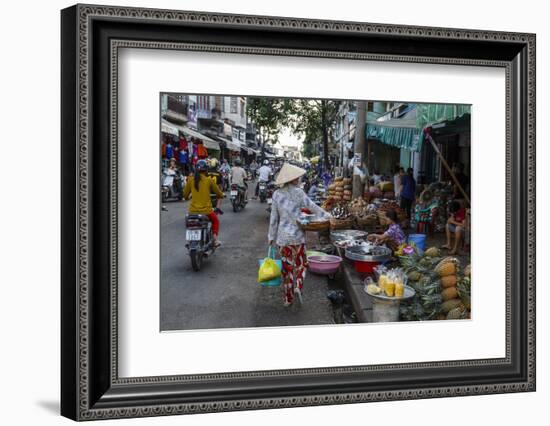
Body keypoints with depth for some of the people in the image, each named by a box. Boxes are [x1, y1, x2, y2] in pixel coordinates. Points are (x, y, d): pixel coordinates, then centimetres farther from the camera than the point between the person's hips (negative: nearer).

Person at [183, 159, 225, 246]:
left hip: (193, 210, 2)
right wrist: (221, 195, 27)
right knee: (215, 220, 29)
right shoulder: (208, 180, -7)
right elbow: (219, 193, 4)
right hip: (206, 210, -2)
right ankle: (215, 238, 16)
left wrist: (187, 197, 29)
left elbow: (185, 195, 5)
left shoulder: (191, 179, -1)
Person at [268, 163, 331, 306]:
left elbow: (274, 217, 4)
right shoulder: (298, 192, -10)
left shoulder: (277, 194, 0)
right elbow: (312, 207, -5)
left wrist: (272, 235, 11)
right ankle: (298, 286, -9)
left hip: (282, 236, 3)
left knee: (287, 266, 11)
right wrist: (327, 216, 7)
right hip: (297, 235, -3)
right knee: (301, 263, 15)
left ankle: (288, 298, 16)